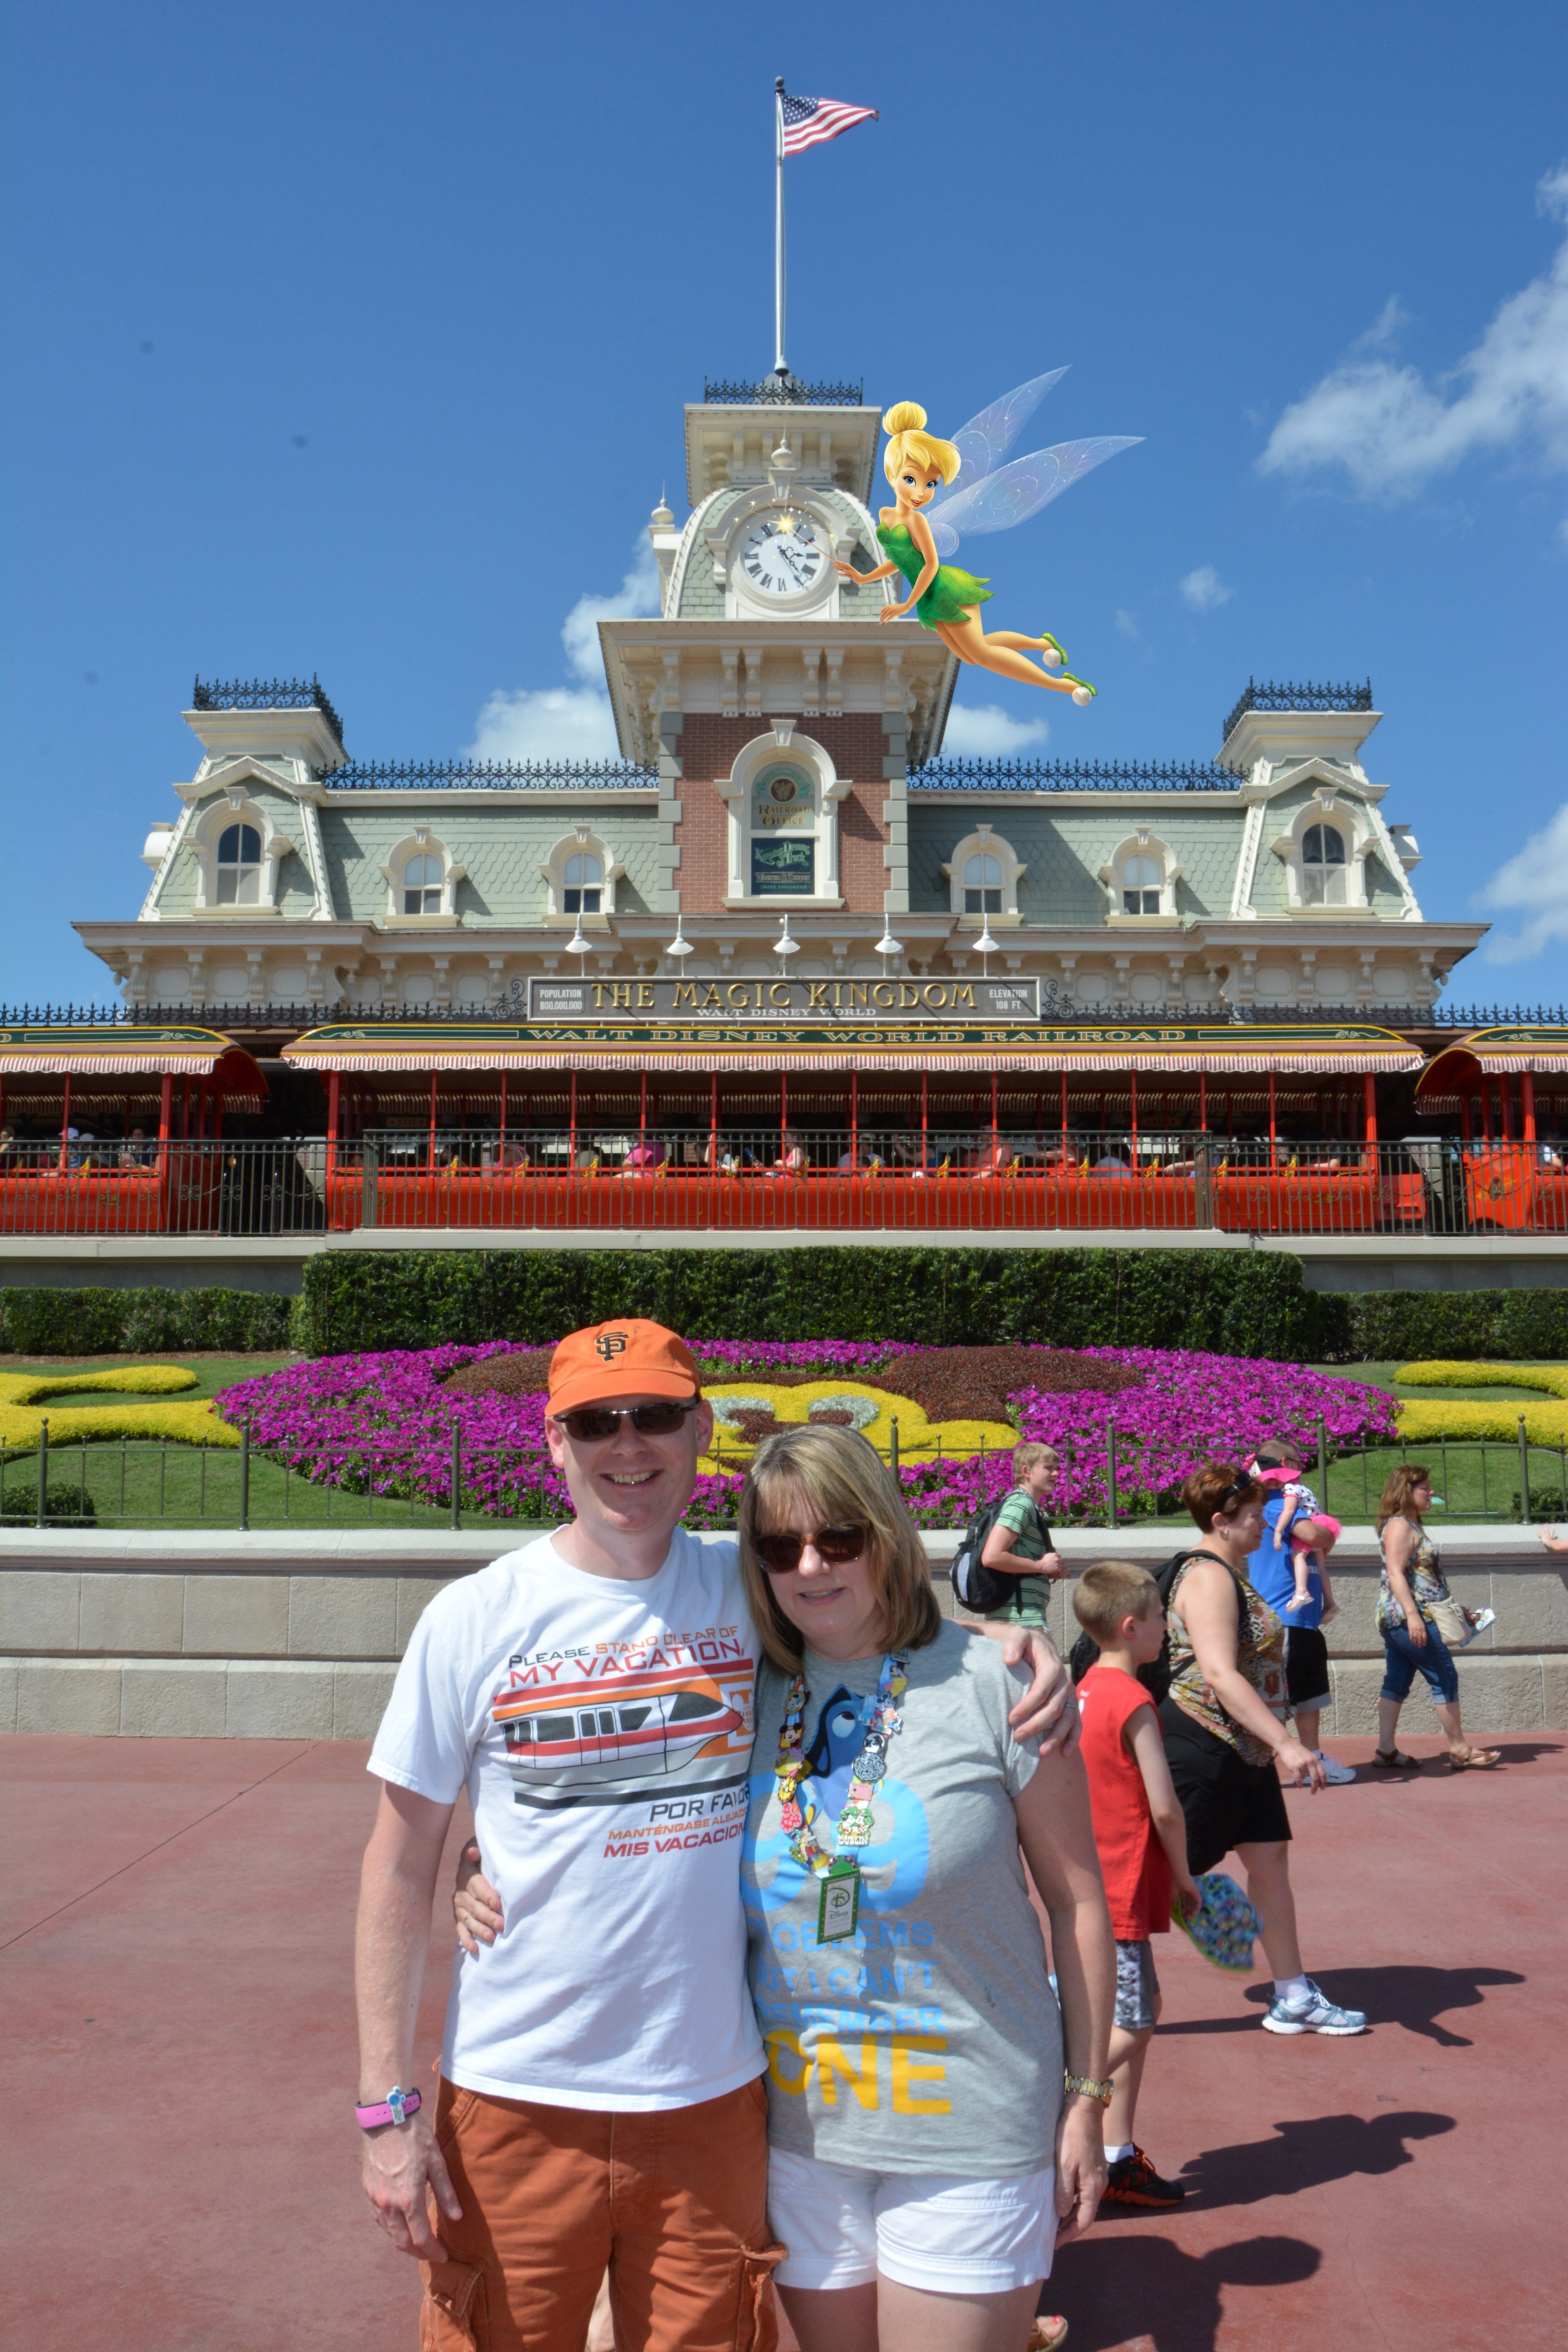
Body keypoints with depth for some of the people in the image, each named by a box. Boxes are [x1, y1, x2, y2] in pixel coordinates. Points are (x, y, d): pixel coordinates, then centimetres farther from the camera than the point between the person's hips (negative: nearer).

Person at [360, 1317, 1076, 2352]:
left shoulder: (750, 1585, -3)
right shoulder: (474, 1620, -8)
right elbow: (401, 1867, -3)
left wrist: (1017, 1646, -9)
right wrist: (387, 2101, -6)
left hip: (713, 2096, 2)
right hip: (517, 2101, -1)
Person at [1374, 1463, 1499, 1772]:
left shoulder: (1411, 1525, 18)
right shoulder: (1400, 1526, -12)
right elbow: (1395, 1573, -22)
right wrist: (1413, 1615, -30)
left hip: (1395, 1620, 10)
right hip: (1409, 1617, -10)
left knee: (1396, 1683, 7)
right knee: (1445, 1679, -2)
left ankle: (1386, 1750, 7)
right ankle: (1460, 1751, 4)